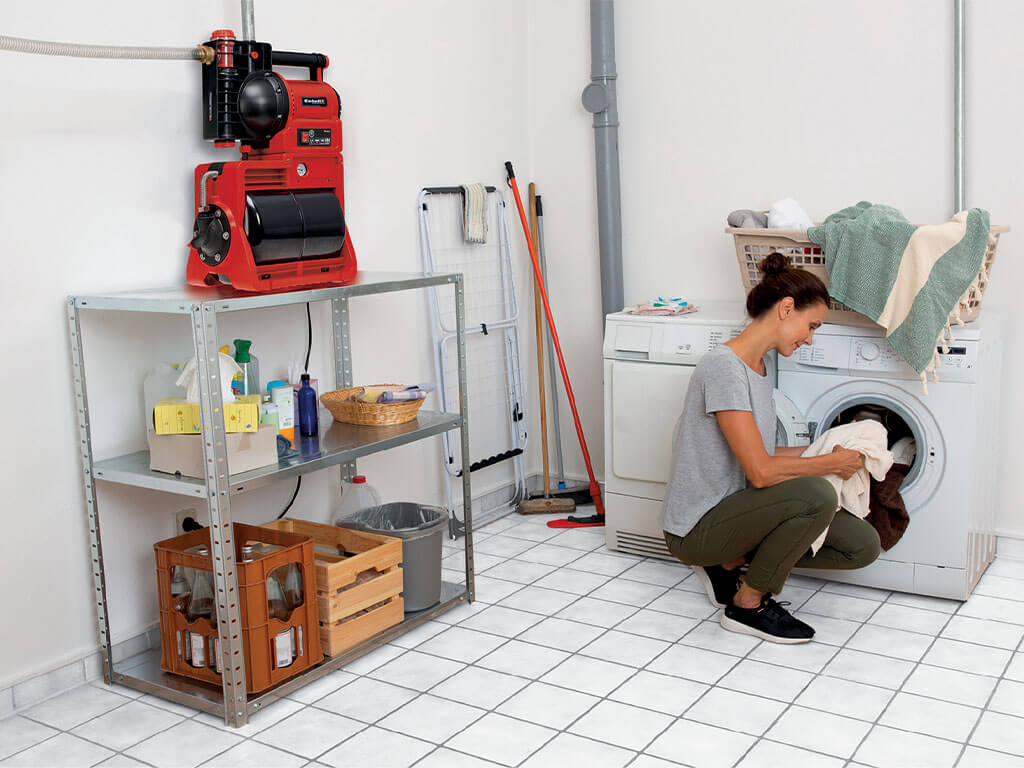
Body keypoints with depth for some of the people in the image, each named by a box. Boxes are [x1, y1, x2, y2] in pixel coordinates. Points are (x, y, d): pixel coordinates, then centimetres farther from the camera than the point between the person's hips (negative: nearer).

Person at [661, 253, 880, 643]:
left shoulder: (761, 365, 9)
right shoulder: (723, 366, -22)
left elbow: (757, 455, 12)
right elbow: (761, 472, -25)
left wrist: (824, 449, 7)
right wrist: (832, 463, -11)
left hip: (734, 509, 9)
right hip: (695, 528, -9)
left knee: (863, 544, -1)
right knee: (816, 495, -31)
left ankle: (731, 564, 11)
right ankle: (747, 605, -9)